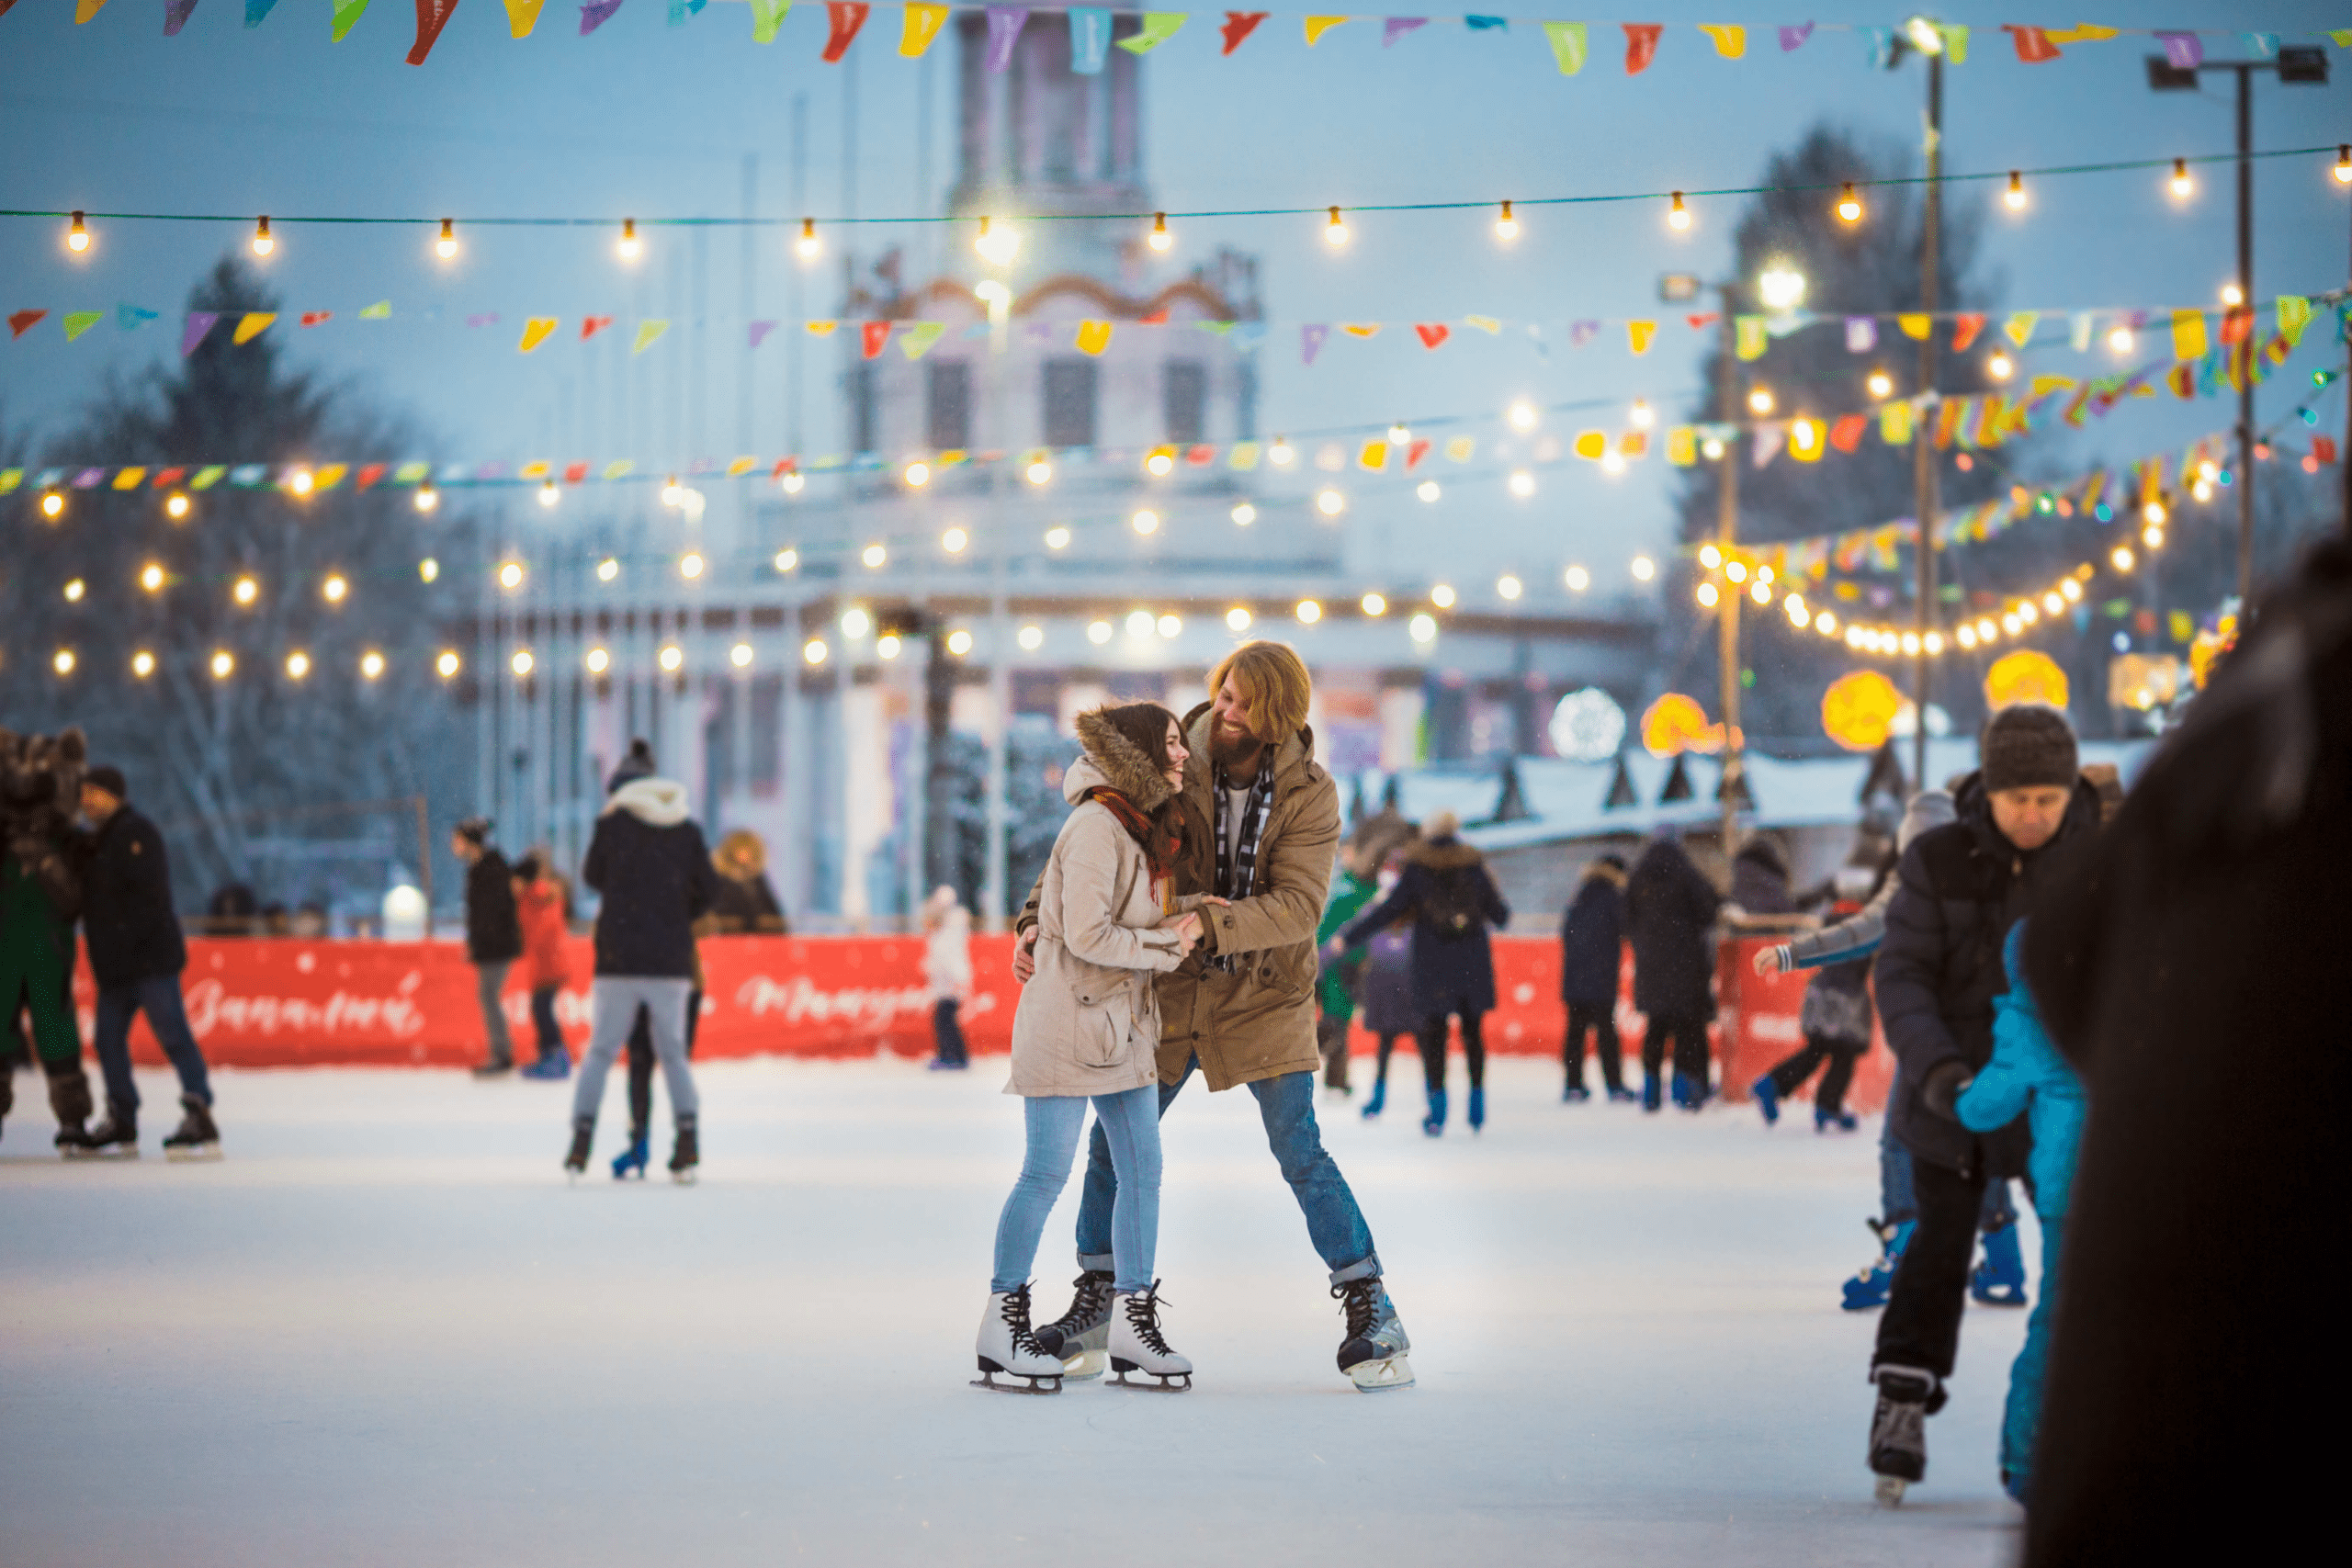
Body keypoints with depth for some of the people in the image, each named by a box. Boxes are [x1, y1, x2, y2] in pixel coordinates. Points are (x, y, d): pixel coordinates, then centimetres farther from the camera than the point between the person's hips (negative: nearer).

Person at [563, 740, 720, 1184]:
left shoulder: (612, 822, -2)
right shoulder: (686, 828, 5)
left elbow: (591, 875, 10)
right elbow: (708, 888, 7)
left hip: (619, 958, -2)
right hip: (671, 960, 2)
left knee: (600, 1050, 7)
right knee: (673, 1052, 11)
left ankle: (581, 1140, -1)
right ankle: (688, 1139, -4)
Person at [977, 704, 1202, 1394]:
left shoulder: (1150, 830, 12)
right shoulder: (1097, 826, -17)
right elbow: (1088, 936, -21)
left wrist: (1191, 914, 1)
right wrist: (1168, 944, -13)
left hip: (1124, 1025, 9)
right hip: (1067, 1018, -9)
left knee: (1142, 1170, 6)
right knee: (1047, 1174, -5)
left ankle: (1131, 1322, 13)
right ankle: (1000, 1327, 4)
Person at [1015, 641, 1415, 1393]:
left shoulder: (1309, 795, -13)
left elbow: (1298, 906, -23)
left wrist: (1212, 923, -36)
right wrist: (1038, 922, -16)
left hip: (1264, 994, -3)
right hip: (1170, 992, 3)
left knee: (1300, 1153, -7)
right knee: (1113, 1145, 7)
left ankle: (1373, 1312, 3)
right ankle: (1092, 1308, 23)